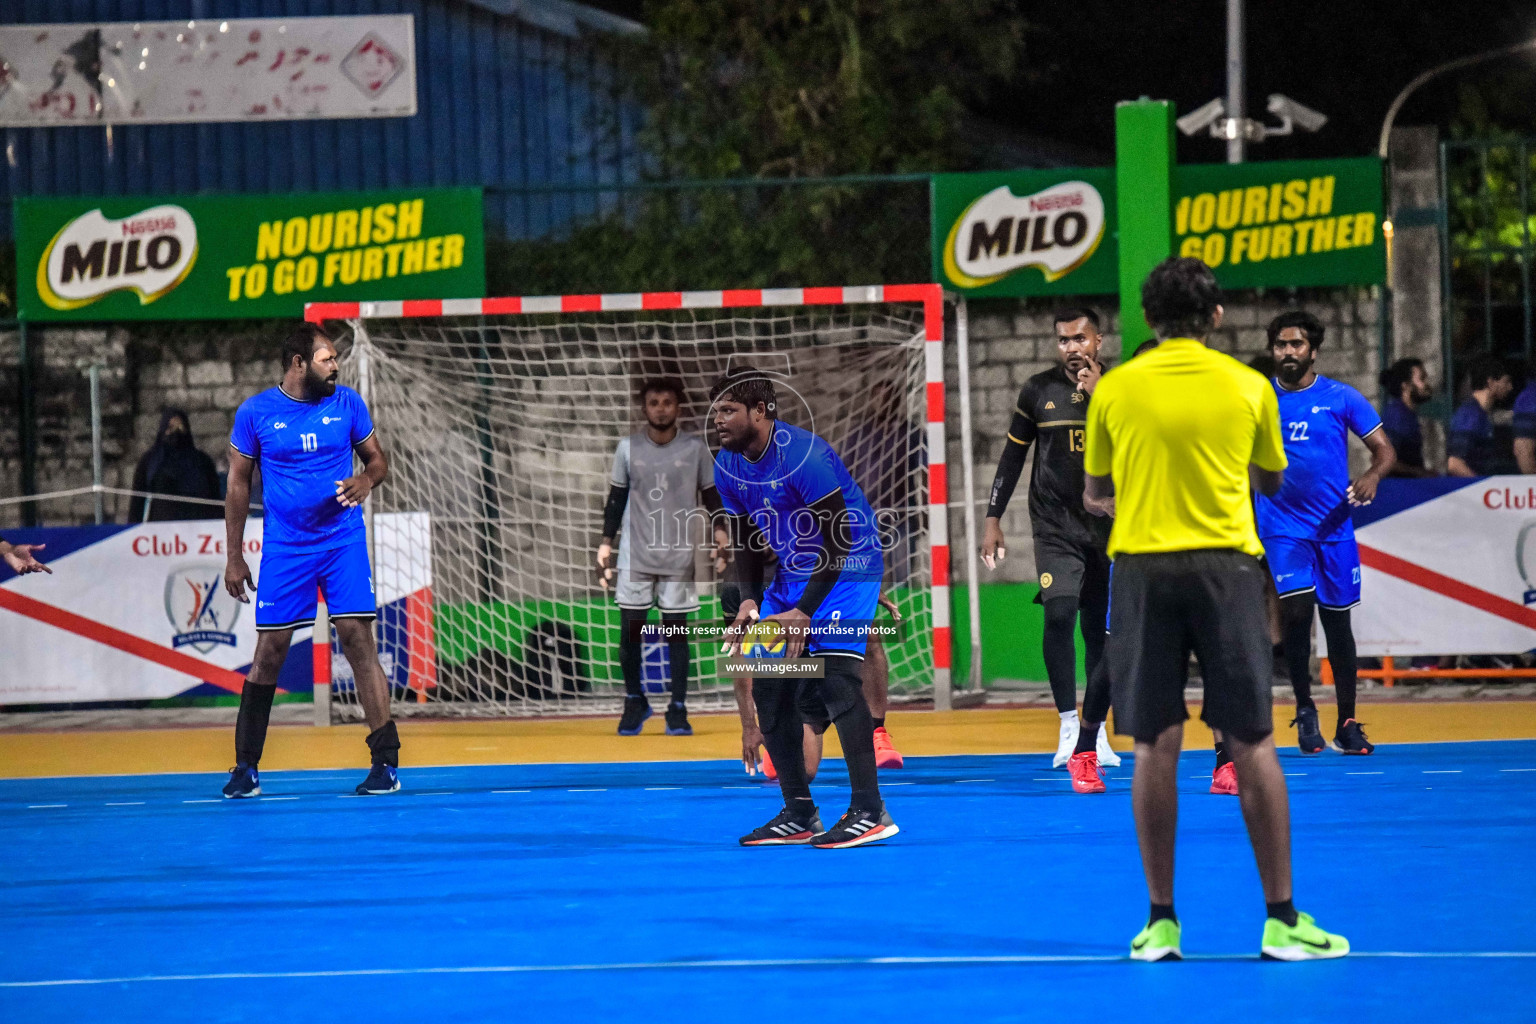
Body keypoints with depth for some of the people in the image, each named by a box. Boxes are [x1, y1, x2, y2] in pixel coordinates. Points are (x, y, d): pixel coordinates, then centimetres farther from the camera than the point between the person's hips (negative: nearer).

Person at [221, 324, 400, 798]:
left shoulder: (347, 404, 1)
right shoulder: (255, 413, -2)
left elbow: (377, 457, 12)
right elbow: (238, 484, 5)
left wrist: (366, 480, -13)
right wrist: (234, 558, 4)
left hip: (344, 541, 0)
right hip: (284, 548, 0)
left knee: (358, 639, -8)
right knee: (269, 651, -1)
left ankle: (386, 761, -6)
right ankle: (245, 768, 10)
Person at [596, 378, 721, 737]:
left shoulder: (695, 448, 0)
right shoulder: (628, 448, 2)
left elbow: (711, 497, 7)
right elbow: (616, 498, 9)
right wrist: (606, 542, 3)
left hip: (679, 555, -1)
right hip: (635, 555, 1)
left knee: (676, 631, 0)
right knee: (630, 629, -1)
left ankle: (678, 711, 5)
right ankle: (635, 701, 16)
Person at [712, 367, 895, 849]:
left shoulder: (804, 456, -25)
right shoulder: (728, 466, -1)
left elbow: (838, 540, -23)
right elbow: (745, 540, 9)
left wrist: (805, 612, -26)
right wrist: (749, 601, -8)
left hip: (847, 569, -8)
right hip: (792, 573, 8)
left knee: (834, 674, -22)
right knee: (768, 687, 2)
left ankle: (870, 812, -21)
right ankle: (799, 816, 11)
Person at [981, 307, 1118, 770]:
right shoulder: (1038, 390, 3)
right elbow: (1012, 456, 9)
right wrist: (993, 520, 6)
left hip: (1106, 526, 1)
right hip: (1055, 526, -1)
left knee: (1098, 628, 5)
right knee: (1059, 615, -18)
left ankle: (1097, 732, 16)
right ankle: (1069, 726, -12)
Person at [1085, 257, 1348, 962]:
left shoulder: (1114, 389, 2)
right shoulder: (1249, 387, 3)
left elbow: (1096, 490, 13)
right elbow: (1271, 481, 16)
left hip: (1142, 567, 0)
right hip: (1225, 564, 0)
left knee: (1155, 747, 3)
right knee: (1252, 745, 2)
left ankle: (1162, 922, 3)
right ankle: (1280, 919, 2)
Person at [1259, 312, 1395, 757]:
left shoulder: (1340, 398, 1)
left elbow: (1384, 449, 0)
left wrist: (1372, 476, -21)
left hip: (1334, 526, 1)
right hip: (1282, 527, 0)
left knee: (1337, 621, 5)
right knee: (1297, 609, -17)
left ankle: (1347, 725, 14)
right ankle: (1304, 707, 2)